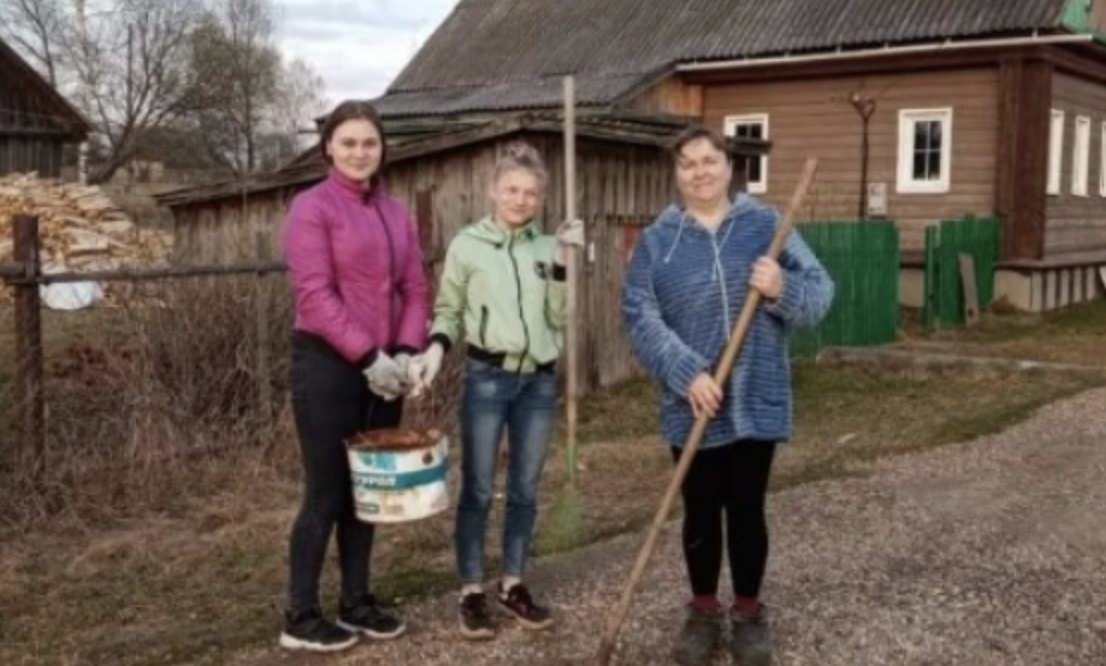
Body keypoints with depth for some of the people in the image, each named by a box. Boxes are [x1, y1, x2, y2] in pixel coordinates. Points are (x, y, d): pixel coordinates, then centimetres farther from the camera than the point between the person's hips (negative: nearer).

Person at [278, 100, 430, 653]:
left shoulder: (396, 213, 11)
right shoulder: (311, 207, -7)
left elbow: (415, 288, 8)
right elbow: (316, 296, -15)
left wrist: (405, 353, -7)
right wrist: (368, 356, -19)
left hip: (385, 367, 6)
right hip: (328, 365, -6)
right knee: (326, 491, 0)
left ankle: (356, 602, 27)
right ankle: (300, 618, 12)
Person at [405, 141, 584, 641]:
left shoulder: (548, 248, 4)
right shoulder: (467, 244, -3)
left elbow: (560, 319, 0)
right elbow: (448, 310, 3)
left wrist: (563, 261, -9)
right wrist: (436, 347, -16)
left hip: (539, 381, 3)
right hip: (486, 378, -3)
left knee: (525, 490, 12)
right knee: (477, 490, 3)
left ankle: (513, 584, 25)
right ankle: (472, 591, 15)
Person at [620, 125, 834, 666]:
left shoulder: (766, 225, 2)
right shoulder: (656, 240, 1)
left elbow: (820, 294, -1)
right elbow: (639, 317, -8)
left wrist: (784, 289, -23)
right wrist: (686, 374, -19)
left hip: (756, 402, 0)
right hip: (692, 406, 0)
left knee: (747, 511, 10)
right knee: (700, 513, 11)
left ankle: (749, 614, 27)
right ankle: (703, 612, 29)